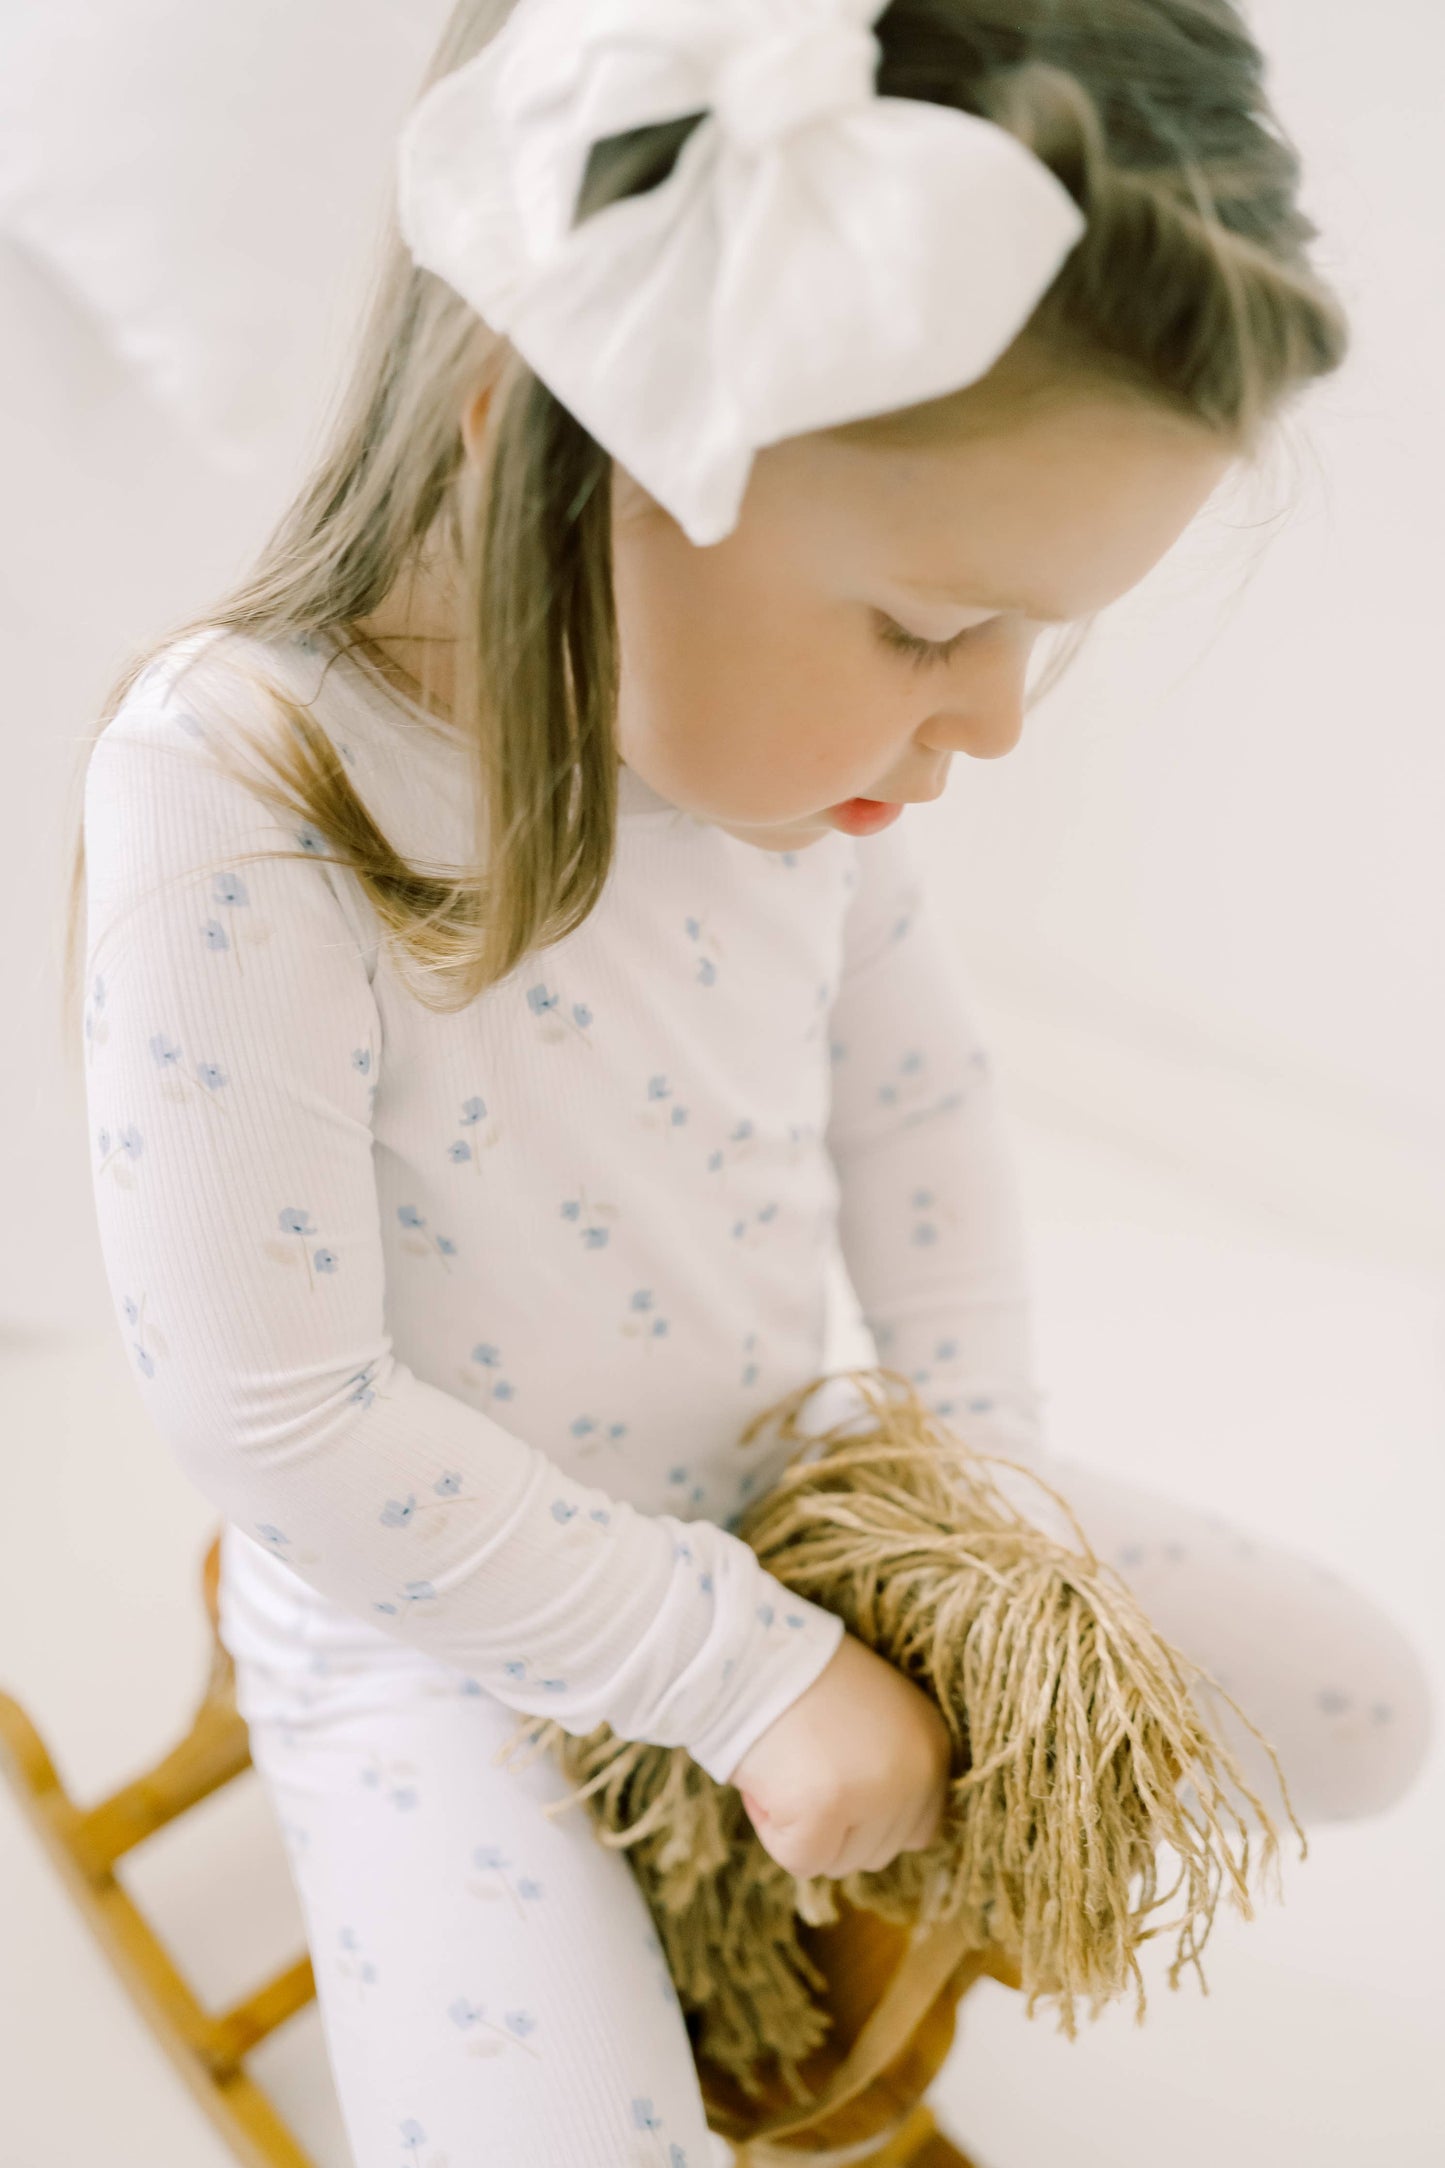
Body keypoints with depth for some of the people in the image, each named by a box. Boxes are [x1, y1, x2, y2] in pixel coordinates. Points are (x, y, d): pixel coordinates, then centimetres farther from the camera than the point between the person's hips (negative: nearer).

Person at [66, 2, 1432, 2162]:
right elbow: (274, 1415, -28)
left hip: (776, 1500, 5)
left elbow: (919, 1108, 5)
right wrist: (747, 1672, -23)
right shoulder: (241, 793, -30)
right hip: (436, 1607, -5)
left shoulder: (793, 741, -12)